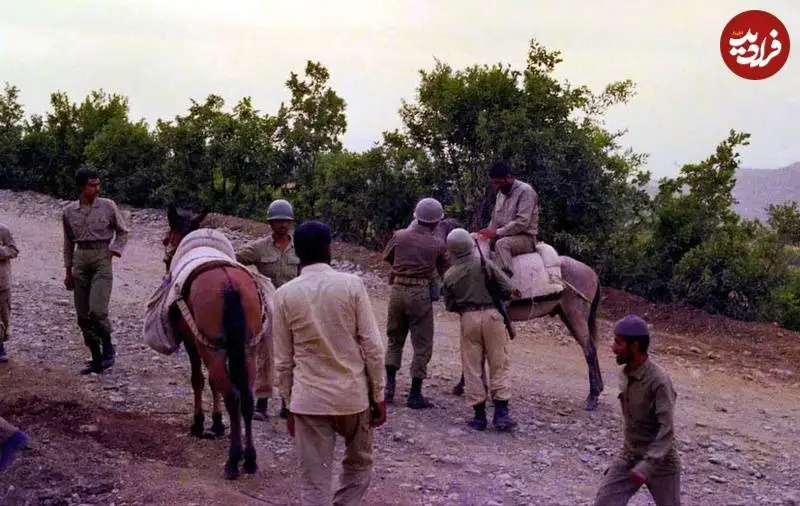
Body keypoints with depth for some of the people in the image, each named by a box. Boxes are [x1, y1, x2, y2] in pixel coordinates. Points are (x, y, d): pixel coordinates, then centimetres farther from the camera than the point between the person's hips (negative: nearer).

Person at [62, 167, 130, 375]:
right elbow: (68, 242, 15)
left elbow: (122, 232, 10)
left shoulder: (108, 206, 0)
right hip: (80, 259, 4)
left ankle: (108, 347, 6)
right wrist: (68, 271, 15)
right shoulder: (69, 211, 7)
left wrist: (114, 251, -5)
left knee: (97, 310, -17)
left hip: (102, 258, -3)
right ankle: (96, 359, 15)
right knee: (83, 315, 5)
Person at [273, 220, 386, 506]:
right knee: (359, 465, 23)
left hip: (308, 399, 1)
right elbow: (372, 346, -7)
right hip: (353, 394, 0)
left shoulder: (285, 294, -3)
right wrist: (378, 395, 2)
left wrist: (290, 404, 11)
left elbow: (283, 361, 0)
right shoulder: (351, 284, -7)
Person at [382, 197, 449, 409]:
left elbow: (386, 257, 16)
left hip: (397, 290, 3)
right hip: (420, 294, -3)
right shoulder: (438, 244, -5)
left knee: (394, 339, 19)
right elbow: (444, 272, 4)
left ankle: (389, 387, 18)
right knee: (422, 345, 5)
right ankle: (415, 394, 6)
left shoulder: (399, 236, 1)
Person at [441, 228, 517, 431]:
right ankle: (501, 413, 2)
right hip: (492, 315, -1)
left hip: (468, 319, 1)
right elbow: (508, 288, -5)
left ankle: (479, 415, 10)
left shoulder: (449, 275, 1)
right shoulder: (486, 264, -5)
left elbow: (449, 306, 7)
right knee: (499, 365, 6)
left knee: (472, 368, 8)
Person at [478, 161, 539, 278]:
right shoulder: (501, 193, 14)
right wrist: (488, 234, -2)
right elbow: (495, 219, 18)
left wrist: (497, 233, -23)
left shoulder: (525, 191, -12)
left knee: (501, 244, -36)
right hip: (504, 237, 8)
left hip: (525, 238, -8)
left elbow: (522, 222, -21)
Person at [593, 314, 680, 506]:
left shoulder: (659, 381, -24)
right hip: (629, 458, 6)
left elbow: (667, 430, -28)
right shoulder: (627, 375, 0)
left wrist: (647, 465, -37)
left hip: (660, 462, -6)